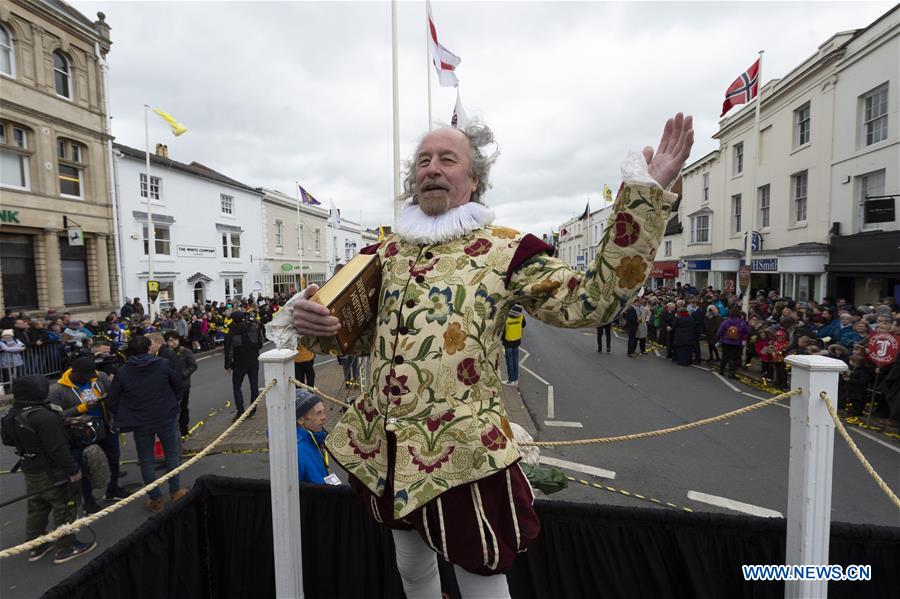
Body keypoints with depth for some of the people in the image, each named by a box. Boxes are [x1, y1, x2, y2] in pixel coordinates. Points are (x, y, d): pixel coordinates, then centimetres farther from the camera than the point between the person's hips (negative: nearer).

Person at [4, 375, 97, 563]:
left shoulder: (14, 414, 1)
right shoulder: (44, 416, -27)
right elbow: (57, 448, -25)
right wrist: (73, 469, -17)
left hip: (30, 470, 9)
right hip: (51, 471, -9)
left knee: (36, 507, 22)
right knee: (65, 506, 6)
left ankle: (36, 546, 35)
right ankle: (66, 548, 15)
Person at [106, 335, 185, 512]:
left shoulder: (122, 373, -9)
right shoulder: (163, 364, -10)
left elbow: (112, 402, -4)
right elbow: (177, 384, 2)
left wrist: (121, 418, 14)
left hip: (140, 423, 0)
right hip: (166, 417, 0)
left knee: (146, 460, 13)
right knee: (171, 453, 16)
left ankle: (156, 499, 19)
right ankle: (175, 491, 23)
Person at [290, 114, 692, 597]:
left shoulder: (504, 250, -6)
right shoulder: (385, 252, 8)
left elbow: (592, 300, -14)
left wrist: (644, 197, -18)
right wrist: (309, 317, -7)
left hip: (463, 454, -5)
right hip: (383, 449, 6)